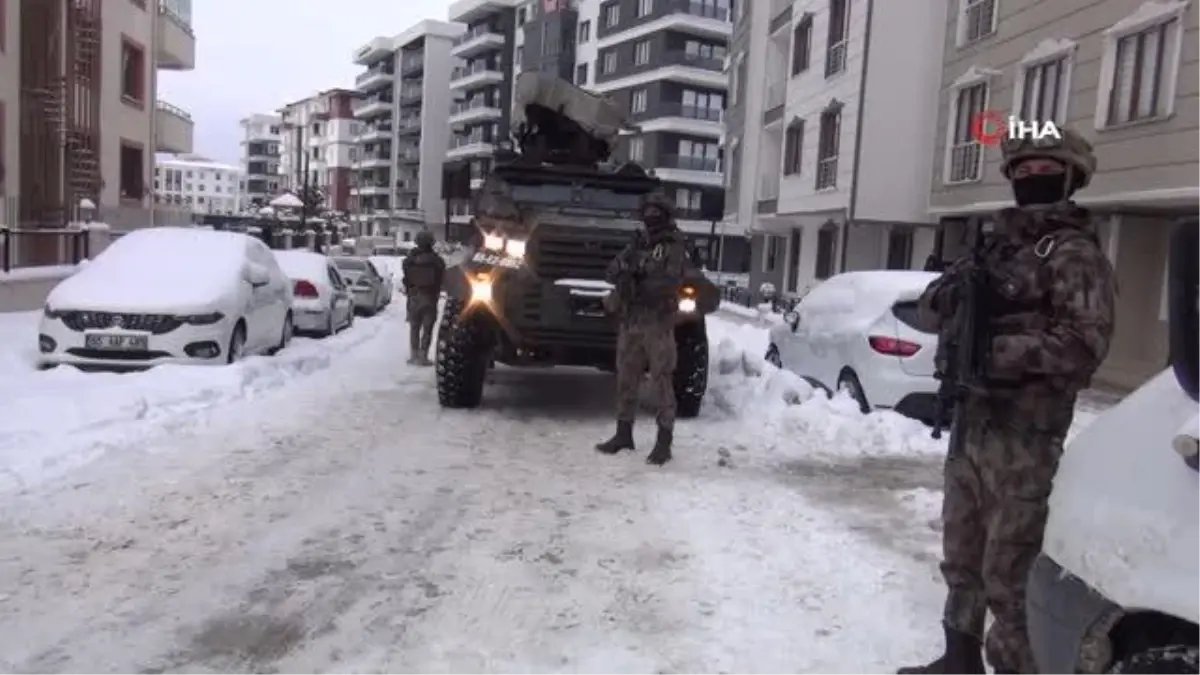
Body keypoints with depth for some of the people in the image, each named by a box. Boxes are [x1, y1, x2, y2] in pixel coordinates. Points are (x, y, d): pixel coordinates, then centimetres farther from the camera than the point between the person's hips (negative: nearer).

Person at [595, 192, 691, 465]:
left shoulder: (676, 247, 1)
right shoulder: (638, 244, 17)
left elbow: (670, 280, -15)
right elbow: (612, 274, 8)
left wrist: (636, 283, -11)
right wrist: (626, 263, -12)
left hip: (659, 322, -6)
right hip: (630, 321, 6)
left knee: (661, 382, -5)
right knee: (626, 379, 11)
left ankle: (664, 442, -1)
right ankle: (623, 434, 23)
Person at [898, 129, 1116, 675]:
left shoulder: (1075, 252, -5)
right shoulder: (998, 245, 17)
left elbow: (1085, 342, -17)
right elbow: (931, 311, 13)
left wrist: (997, 350, -21)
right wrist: (953, 288, -8)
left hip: (1024, 436, -8)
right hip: (970, 425, 8)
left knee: (1009, 575, -3)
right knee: (961, 558, 18)